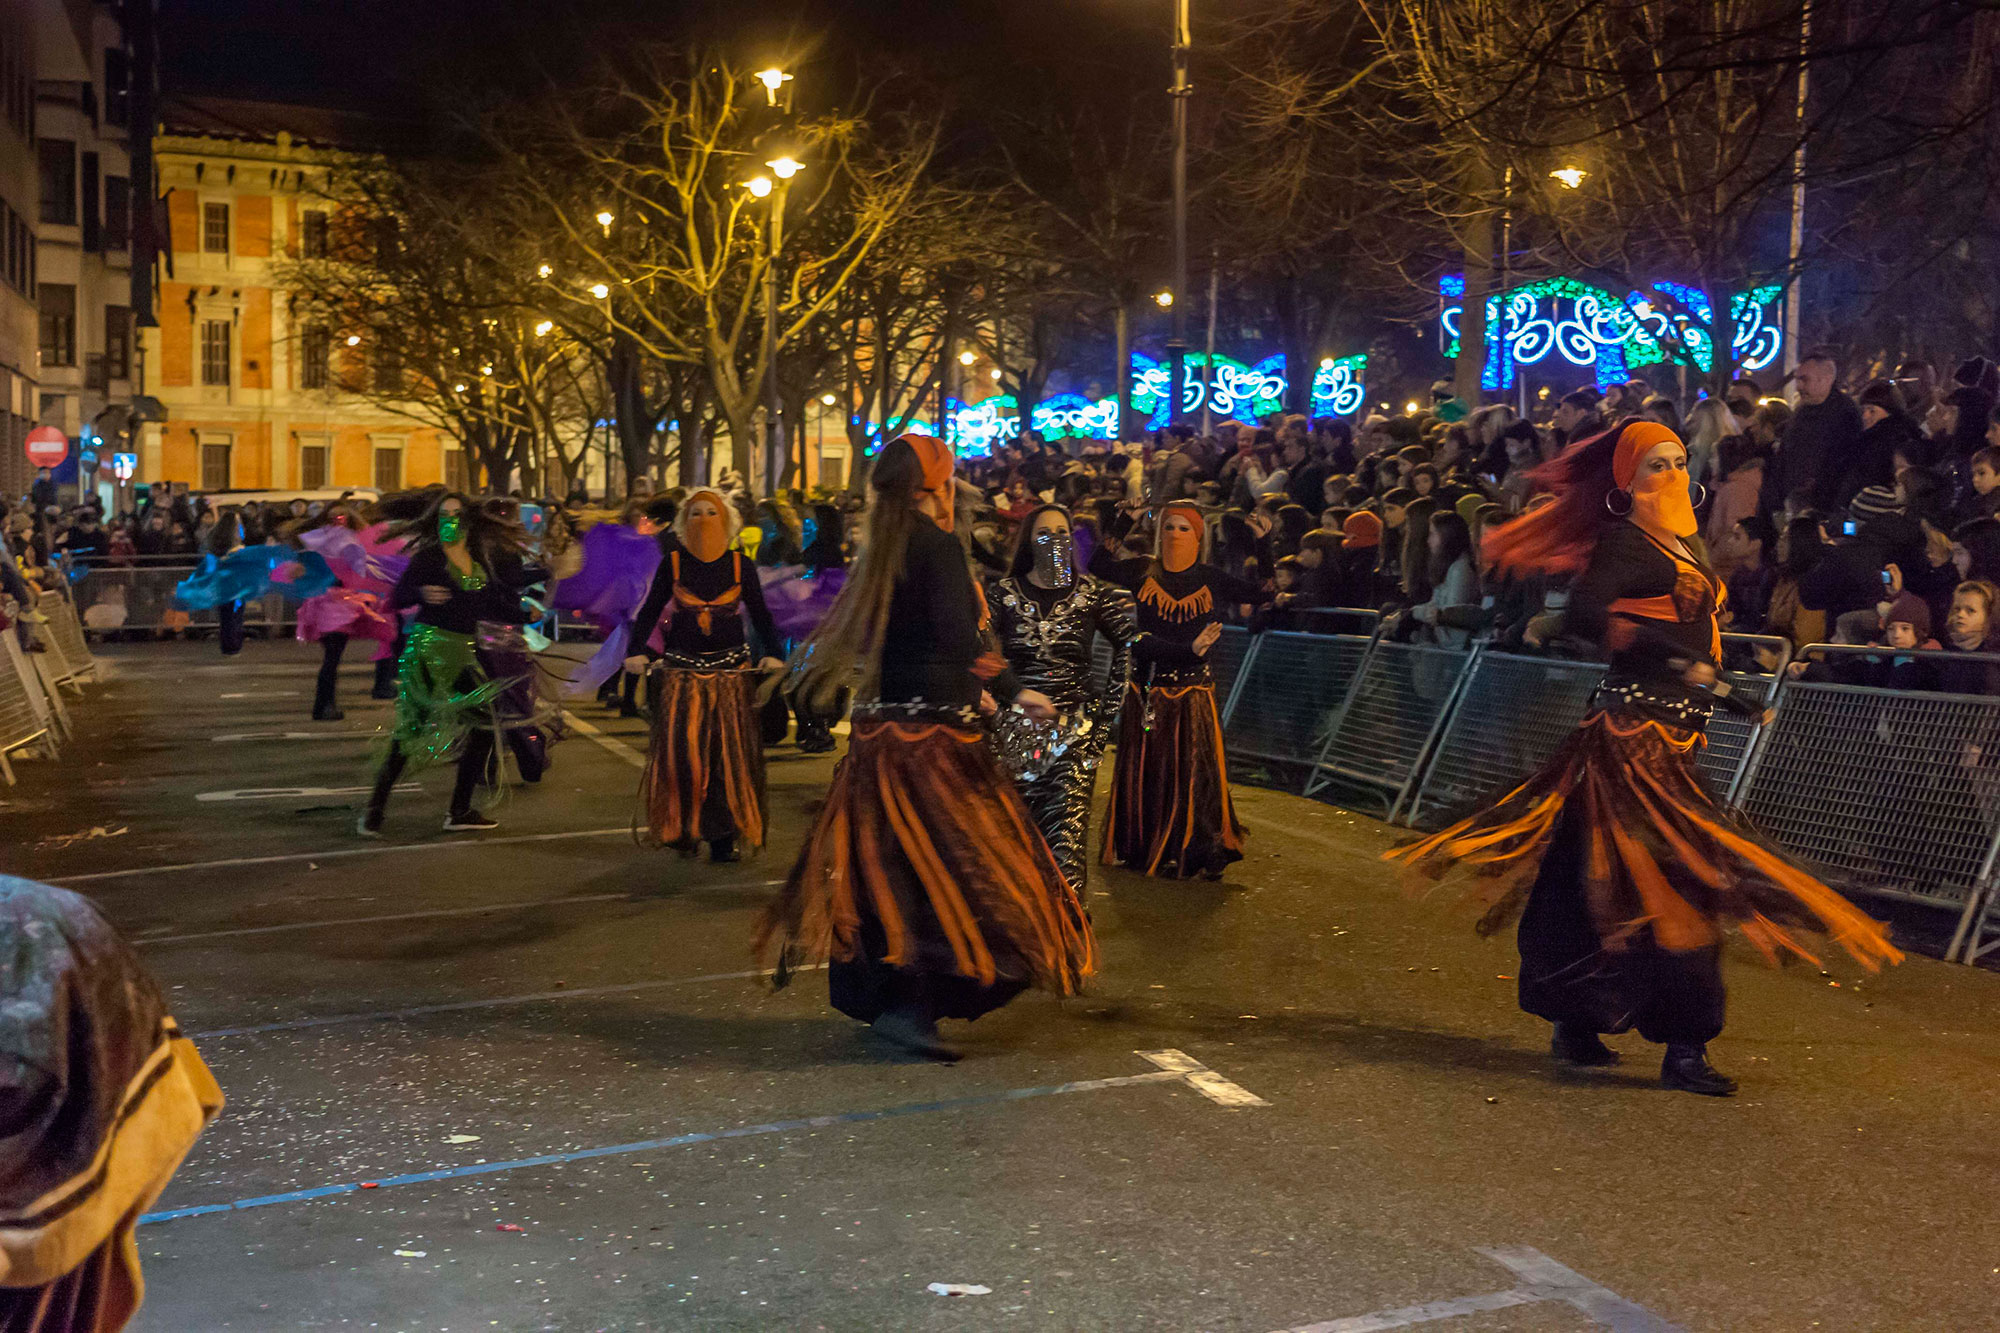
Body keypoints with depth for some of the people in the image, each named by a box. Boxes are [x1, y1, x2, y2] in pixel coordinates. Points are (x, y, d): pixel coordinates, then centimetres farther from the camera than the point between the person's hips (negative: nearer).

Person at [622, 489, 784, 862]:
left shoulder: (740, 565, 5)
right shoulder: (673, 563, 5)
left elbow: (760, 614, 6)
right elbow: (651, 609, 5)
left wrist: (771, 654, -9)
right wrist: (637, 652, -9)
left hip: (729, 669, 0)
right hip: (681, 669, 0)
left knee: (728, 751, -3)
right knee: (681, 747, -6)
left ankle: (725, 836, 2)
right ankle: (683, 829, 7)